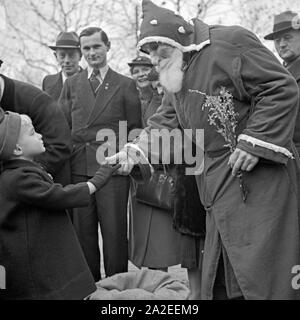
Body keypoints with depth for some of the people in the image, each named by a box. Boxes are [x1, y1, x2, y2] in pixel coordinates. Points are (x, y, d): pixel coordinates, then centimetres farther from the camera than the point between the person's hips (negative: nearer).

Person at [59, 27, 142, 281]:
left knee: (115, 232, -1)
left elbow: (135, 128, 8)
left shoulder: (126, 85, 8)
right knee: (83, 232, 5)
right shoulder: (71, 84, 15)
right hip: (78, 168, 3)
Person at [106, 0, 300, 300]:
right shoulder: (175, 75, 12)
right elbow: (165, 119, 16)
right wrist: (135, 150, -1)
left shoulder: (229, 42, -14)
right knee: (220, 271, 12)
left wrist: (253, 142, -20)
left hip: (258, 171, -8)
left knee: (264, 263, -4)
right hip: (217, 182, 8)